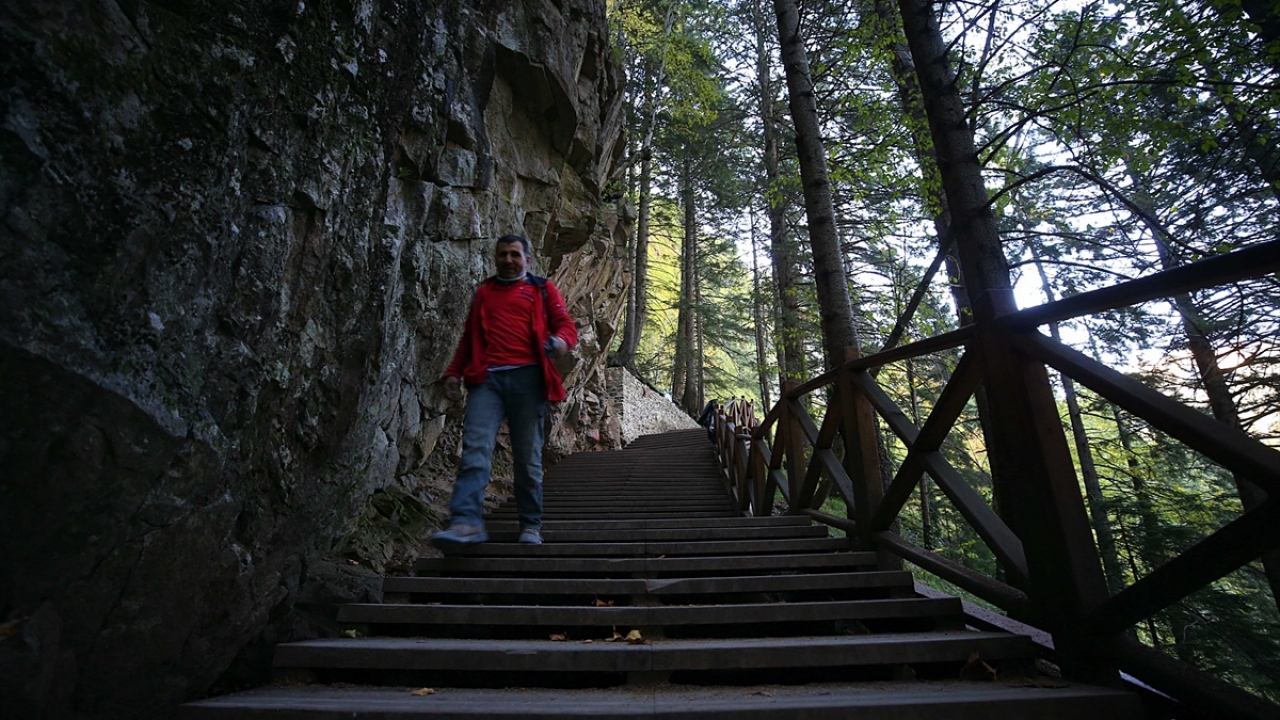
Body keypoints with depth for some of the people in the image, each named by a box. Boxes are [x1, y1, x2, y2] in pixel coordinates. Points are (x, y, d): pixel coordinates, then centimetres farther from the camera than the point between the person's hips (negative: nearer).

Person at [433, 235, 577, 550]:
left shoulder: (542, 289, 17)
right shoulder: (483, 293, 26)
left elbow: (567, 326, 8)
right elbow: (468, 337, 26)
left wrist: (561, 340, -16)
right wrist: (454, 372, 13)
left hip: (526, 377, -2)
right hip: (486, 378, 3)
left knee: (527, 456, 0)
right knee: (476, 449, -13)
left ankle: (531, 526, 10)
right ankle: (467, 522, -16)